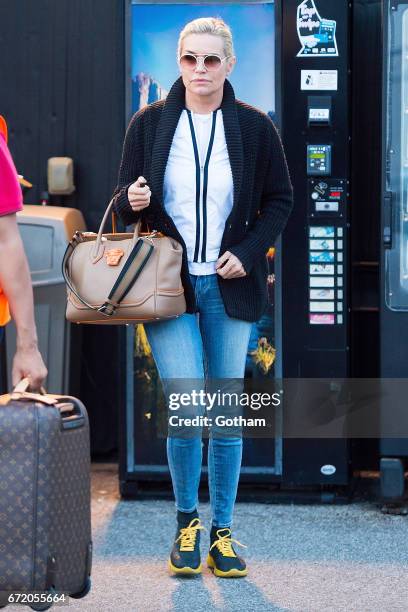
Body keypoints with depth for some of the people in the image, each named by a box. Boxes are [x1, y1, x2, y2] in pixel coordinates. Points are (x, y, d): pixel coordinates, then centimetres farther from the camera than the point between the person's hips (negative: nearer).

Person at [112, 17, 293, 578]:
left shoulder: (255, 127, 1)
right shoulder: (149, 123, 1)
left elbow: (280, 199, 9)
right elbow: (124, 200, 9)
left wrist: (249, 251, -5)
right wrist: (132, 201, -15)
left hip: (230, 288, 1)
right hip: (169, 283, -1)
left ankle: (222, 532, 17)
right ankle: (186, 521, 13)